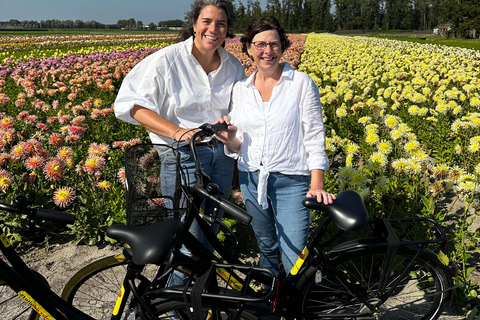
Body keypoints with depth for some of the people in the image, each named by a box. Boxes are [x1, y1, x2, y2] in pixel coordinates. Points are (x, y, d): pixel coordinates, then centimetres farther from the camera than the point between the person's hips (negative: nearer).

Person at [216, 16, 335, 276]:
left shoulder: (301, 83, -5)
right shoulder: (240, 89, 6)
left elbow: (314, 136, -7)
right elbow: (238, 145, 10)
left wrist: (317, 184, -16)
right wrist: (230, 139, -14)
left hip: (291, 181, -3)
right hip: (251, 178, 4)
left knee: (294, 261, -6)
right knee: (266, 249, 18)